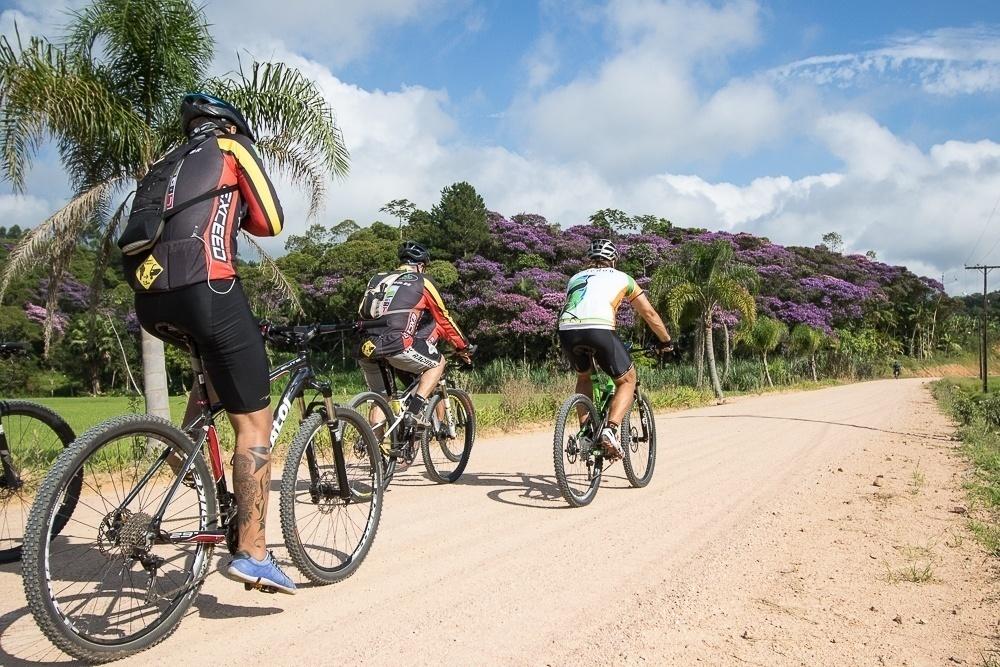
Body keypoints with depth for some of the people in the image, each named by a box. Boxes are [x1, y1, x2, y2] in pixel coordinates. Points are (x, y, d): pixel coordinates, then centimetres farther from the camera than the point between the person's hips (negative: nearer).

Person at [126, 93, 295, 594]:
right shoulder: (231, 148, 13)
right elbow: (270, 222, 7)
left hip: (148, 301, 7)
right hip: (203, 289, -7)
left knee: (217, 362, 36)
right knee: (254, 423, -2)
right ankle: (252, 553, -5)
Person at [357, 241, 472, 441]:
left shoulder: (377, 280, 28)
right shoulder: (421, 282, 14)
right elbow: (443, 319, 19)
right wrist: (463, 346, 31)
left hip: (366, 350, 6)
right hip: (396, 346, -5)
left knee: (379, 397, 24)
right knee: (437, 363, 16)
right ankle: (414, 411, 1)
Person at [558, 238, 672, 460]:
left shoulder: (576, 278, 34)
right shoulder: (622, 277, 27)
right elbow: (649, 313, 31)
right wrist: (666, 341, 44)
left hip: (567, 330, 4)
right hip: (599, 330, -3)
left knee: (584, 377, 31)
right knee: (627, 380, 16)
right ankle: (610, 430, -5)